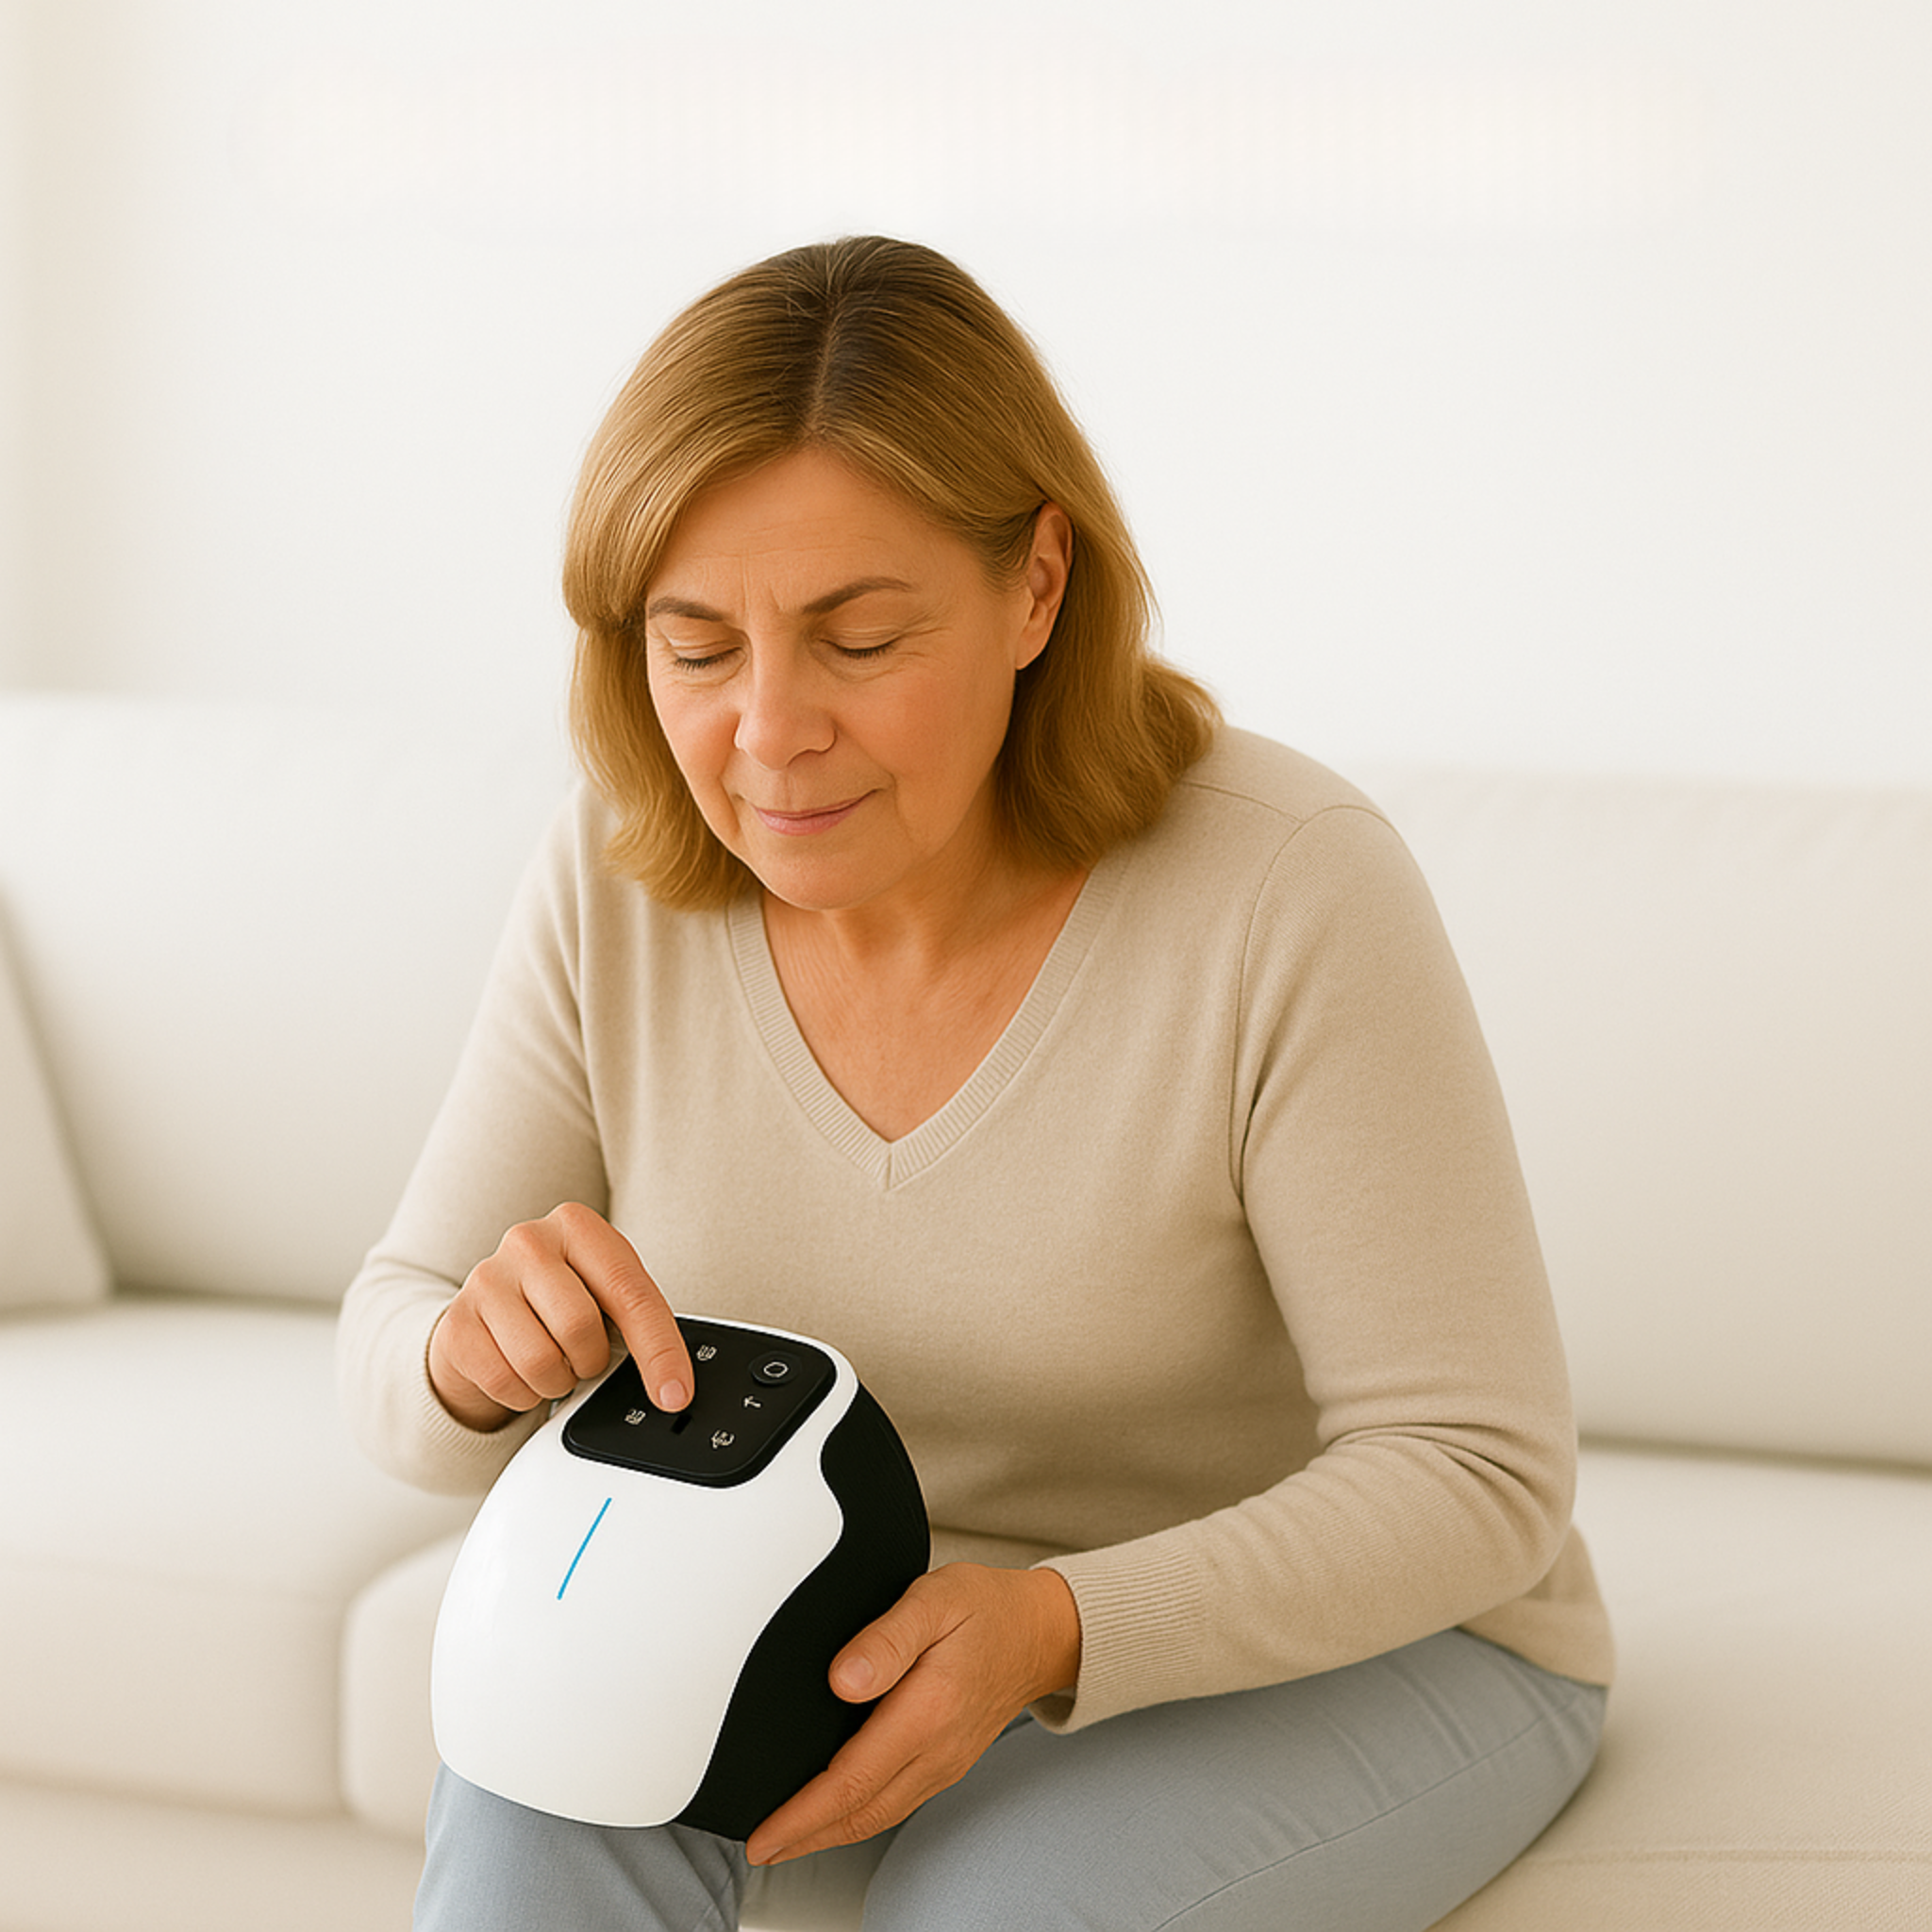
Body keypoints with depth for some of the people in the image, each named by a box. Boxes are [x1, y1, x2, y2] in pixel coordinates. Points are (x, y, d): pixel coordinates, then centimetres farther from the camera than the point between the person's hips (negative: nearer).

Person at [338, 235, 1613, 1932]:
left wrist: (1048, 1630, -35)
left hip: (1350, 1641, -3)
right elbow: (390, 1363, -3)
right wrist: (472, 1359, -29)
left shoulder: (1289, 893, -24)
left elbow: (1477, 1475, -20)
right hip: (844, 1605, 4)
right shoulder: (616, 885, -10)